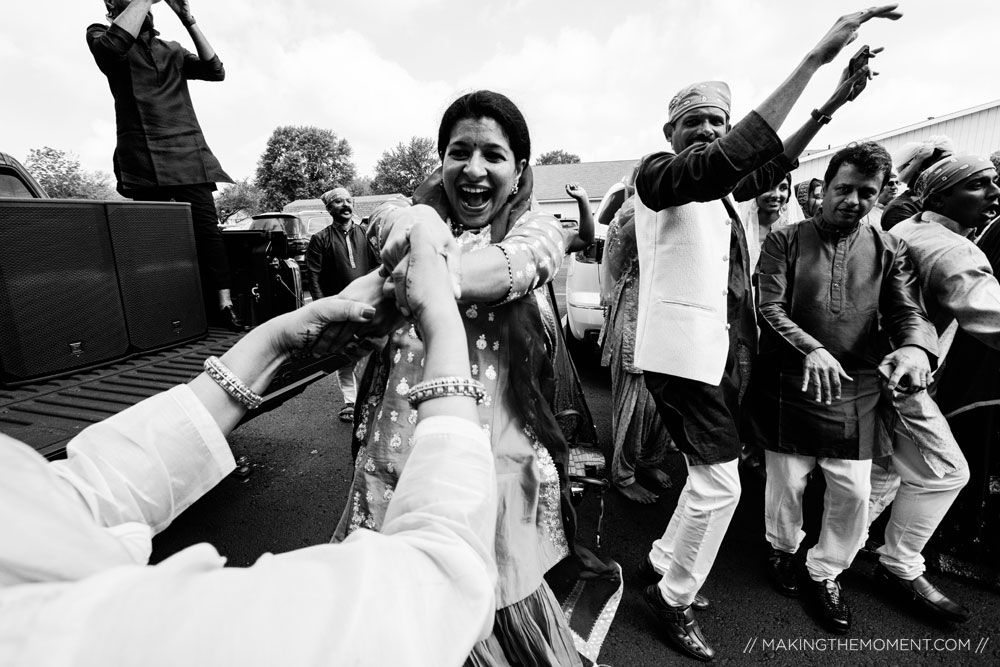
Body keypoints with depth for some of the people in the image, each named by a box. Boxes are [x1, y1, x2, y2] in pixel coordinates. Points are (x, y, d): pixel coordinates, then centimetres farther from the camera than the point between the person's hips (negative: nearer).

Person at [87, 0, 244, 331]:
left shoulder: (173, 51, 25)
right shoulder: (99, 34, 15)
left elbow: (216, 71, 11)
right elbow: (113, 45, -9)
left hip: (189, 151, 3)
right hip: (145, 155, -2)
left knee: (206, 224, -11)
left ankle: (223, 305, -15)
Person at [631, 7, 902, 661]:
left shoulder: (715, 188, 18)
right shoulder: (658, 172, -8)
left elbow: (765, 167, 30)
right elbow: (728, 159, -25)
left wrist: (831, 106, 20)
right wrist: (814, 58, -23)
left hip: (724, 352, 9)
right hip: (682, 351, -9)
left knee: (711, 476, 17)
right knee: (721, 482, -4)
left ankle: (662, 561, 37)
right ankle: (675, 599, 18)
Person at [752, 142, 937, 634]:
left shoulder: (889, 250, 9)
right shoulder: (784, 241, -1)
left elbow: (908, 313, 1)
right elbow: (768, 308, -9)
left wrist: (915, 347, -22)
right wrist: (810, 349, -26)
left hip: (855, 394, 3)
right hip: (789, 389, -2)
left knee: (854, 492, 6)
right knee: (787, 483, 8)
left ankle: (825, 573, 31)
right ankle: (782, 548, 37)